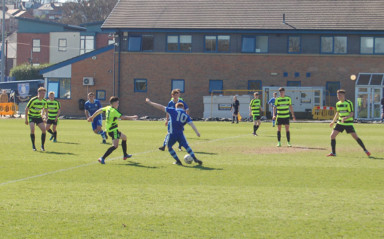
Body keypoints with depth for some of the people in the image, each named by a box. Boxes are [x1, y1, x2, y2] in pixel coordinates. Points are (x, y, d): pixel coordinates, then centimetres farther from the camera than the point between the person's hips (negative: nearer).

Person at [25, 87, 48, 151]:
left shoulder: (44, 101, -3)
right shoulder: (33, 100, -20)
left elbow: (45, 109, 17)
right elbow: (26, 109, -13)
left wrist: (45, 116, 3)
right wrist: (26, 119, -12)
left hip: (38, 117, 4)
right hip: (31, 116, -4)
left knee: (44, 129, -12)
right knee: (32, 129, -23)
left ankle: (42, 146, -1)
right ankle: (33, 145, -9)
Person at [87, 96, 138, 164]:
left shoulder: (108, 108, 5)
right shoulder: (114, 111, -20)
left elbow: (99, 111, 17)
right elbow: (123, 117, -26)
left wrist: (92, 117, 31)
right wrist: (132, 117, -17)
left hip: (109, 130, 10)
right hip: (113, 130, -10)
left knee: (124, 137, 27)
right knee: (115, 145, -19)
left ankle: (125, 155, 38)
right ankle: (102, 158, -27)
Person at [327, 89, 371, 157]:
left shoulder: (349, 103, -10)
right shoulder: (338, 104, 8)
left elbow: (351, 114, -14)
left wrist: (346, 118, -31)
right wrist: (333, 122, 22)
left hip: (348, 123, -5)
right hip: (340, 123, 5)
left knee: (355, 137, -7)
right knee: (332, 135, -8)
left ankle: (365, 150, 7)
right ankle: (333, 153, 1)